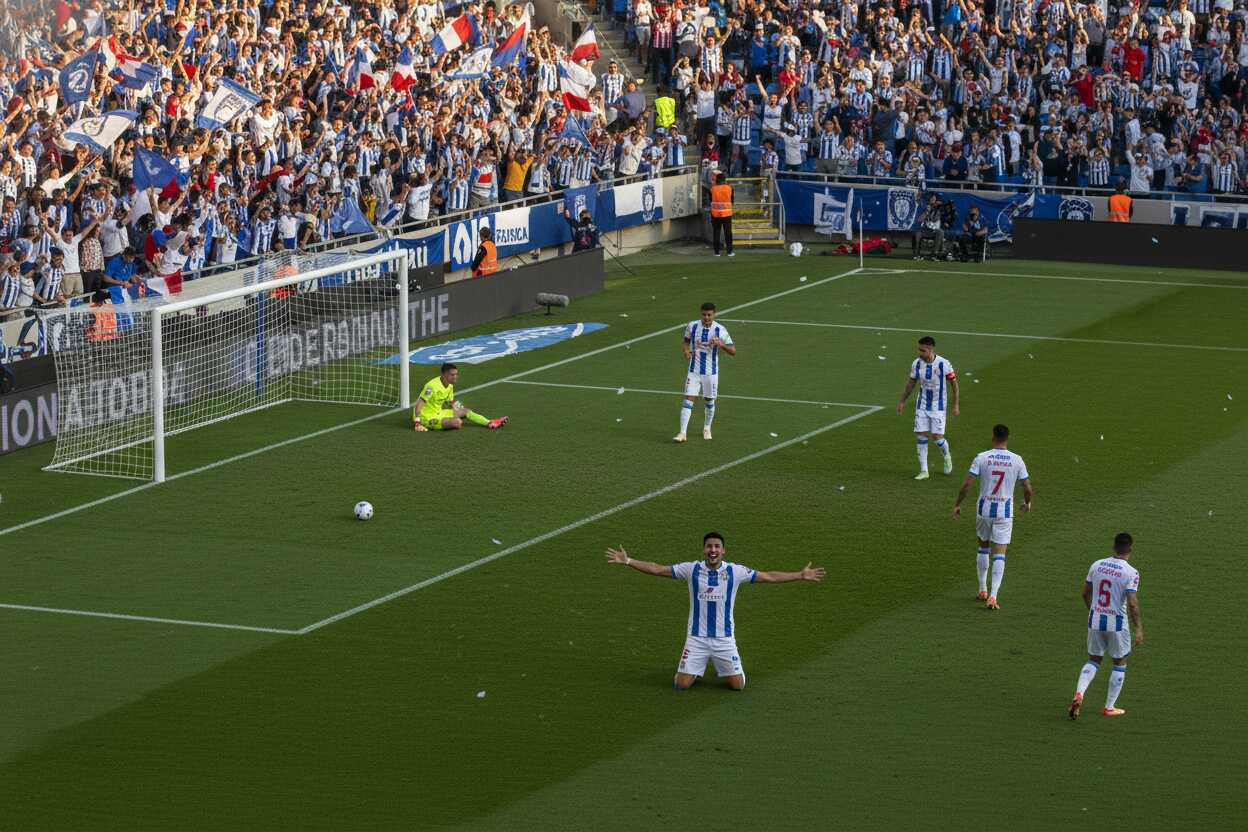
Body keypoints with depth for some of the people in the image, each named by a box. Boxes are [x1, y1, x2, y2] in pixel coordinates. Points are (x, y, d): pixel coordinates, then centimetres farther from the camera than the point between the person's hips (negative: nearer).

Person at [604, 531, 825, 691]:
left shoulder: (735, 571, -5)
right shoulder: (691, 569, -6)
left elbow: (769, 577, -1)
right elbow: (658, 569, -3)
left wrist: (800, 575, -4)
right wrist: (627, 561, -10)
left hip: (724, 638, 0)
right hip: (697, 637, 0)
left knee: (738, 685, -3)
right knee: (682, 685, -6)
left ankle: (726, 671, 34)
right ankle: (694, 670, 30)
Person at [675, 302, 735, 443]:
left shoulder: (720, 330, -11)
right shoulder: (692, 326, -5)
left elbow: (733, 351, -8)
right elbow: (686, 341, 13)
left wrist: (720, 344, -27)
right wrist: (686, 350, -10)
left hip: (711, 372, 0)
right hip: (694, 371, 1)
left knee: (709, 401, 12)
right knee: (688, 400, -8)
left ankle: (707, 429, 34)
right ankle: (682, 433, -9)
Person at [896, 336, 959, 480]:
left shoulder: (944, 364, -17)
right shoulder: (916, 364, -7)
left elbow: (954, 383, -4)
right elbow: (911, 383, 9)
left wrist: (955, 405, -3)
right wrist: (902, 401, 13)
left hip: (938, 407, -3)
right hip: (922, 405, 3)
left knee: (937, 437, -6)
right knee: (921, 436, -3)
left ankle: (947, 456, 28)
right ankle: (923, 471, 6)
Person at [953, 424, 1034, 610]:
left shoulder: (981, 458, -7)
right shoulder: (1017, 460, -5)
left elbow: (966, 484, -10)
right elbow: (1027, 488, 1)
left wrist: (957, 504, 4)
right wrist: (1027, 502, 22)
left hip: (984, 509, 1)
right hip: (1005, 511, -1)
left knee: (983, 547, 22)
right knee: (999, 554, 0)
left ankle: (982, 590, 27)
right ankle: (993, 596, -11)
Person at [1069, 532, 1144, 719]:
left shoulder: (1097, 565, 0)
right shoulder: (1131, 573, -15)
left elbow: (1086, 593, 9)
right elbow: (1132, 603, -20)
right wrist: (1138, 629, -12)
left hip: (1095, 620, 4)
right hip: (1117, 623, -4)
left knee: (1093, 661, 18)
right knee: (1119, 663, 14)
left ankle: (1079, 694, -6)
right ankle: (1109, 707, 17)